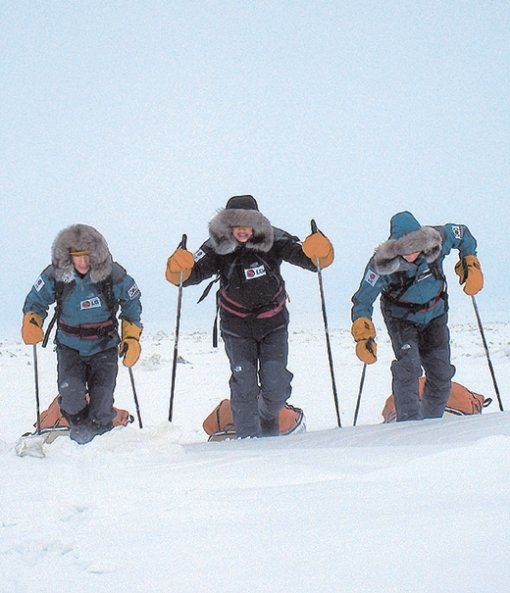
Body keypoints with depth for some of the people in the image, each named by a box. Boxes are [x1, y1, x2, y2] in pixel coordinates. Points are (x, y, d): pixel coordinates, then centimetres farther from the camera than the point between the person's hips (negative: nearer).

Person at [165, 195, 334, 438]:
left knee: (276, 387, 0)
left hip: (273, 322, 0)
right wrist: (179, 268, -46)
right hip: (237, 326, 0)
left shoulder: (273, 240, -16)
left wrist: (319, 252, -45)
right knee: (244, 385, -7)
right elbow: (195, 272, -22)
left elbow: (304, 256, -21)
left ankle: (268, 418, 33)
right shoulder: (218, 246, -15)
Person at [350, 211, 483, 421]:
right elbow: (363, 301, -24)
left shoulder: (438, 240, -25)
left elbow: (463, 234, -1)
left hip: (435, 315, 3)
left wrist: (470, 262, -10)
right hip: (402, 318, -3)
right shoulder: (382, 263, -30)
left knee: (441, 374, 3)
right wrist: (363, 335, -37)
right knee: (408, 366, -24)